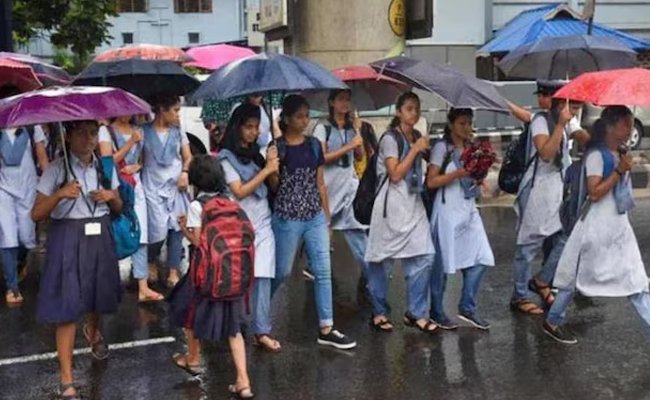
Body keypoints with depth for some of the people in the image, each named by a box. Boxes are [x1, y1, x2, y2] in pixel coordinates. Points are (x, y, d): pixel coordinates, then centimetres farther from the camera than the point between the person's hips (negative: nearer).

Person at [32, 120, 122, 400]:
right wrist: (60, 194, -27)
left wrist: (111, 196, -9)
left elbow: (118, 208, 13)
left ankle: (93, 332, 57)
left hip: (99, 237, 4)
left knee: (98, 294, 20)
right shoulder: (56, 169, -9)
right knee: (67, 307, -4)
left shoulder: (105, 167, 4)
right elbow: (36, 214, -11)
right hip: (67, 240, -4)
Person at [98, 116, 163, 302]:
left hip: (135, 186, 4)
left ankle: (143, 288, -3)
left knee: (140, 236, -3)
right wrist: (131, 142, -14)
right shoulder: (106, 130, -1)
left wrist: (137, 166, -3)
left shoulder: (139, 130, 14)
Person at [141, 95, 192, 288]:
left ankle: (174, 272, 1)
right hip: (153, 187, -3)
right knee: (159, 230, -9)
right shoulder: (144, 131, -2)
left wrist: (185, 172, -8)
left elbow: (188, 157, 10)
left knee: (177, 227, -6)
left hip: (176, 186, 3)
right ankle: (151, 263, 21)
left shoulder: (178, 131, 8)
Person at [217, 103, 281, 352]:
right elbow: (239, 192, -13)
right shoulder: (226, 157, -4)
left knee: (262, 277, -2)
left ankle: (262, 331, -1)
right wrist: (266, 170, -12)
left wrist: (273, 166, -5)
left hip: (263, 224, 5)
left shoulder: (255, 154, 14)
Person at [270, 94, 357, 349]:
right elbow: (274, 186, -3)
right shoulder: (277, 147, -5)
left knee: (323, 271, 0)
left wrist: (327, 217, 11)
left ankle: (326, 329, 6)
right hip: (287, 218, -4)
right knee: (282, 271, 7)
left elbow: (320, 183, 11)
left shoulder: (314, 145, 7)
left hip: (315, 217, 4)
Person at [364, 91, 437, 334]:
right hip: (392, 204, -6)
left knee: (424, 255, -3)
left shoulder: (417, 137, 14)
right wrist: (416, 149, -13)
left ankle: (417, 313, 7)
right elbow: (395, 175, -15)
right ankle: (379, 312, 15)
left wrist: (425, 150, 8)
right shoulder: (390, 138, -7)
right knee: (383, 259, 2)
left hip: (414, 204, 7)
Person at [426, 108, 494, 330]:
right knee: (443, 262, 1)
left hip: (469, 210, 7)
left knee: (481, 259, 1)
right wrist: (459, 173, -20)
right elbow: (431, 181, -12)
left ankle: (467, 308, 13)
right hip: (448, 210, -7)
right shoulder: (442, 148, -6)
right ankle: (436, 311, 14)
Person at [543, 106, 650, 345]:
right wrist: (619, 171, -20)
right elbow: (594, 193, -22)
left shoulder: (619, 155, 11)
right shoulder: (597, 155, -15)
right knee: (577, 278, 3)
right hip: (597, 227, -9)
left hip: (620, 227, 9)